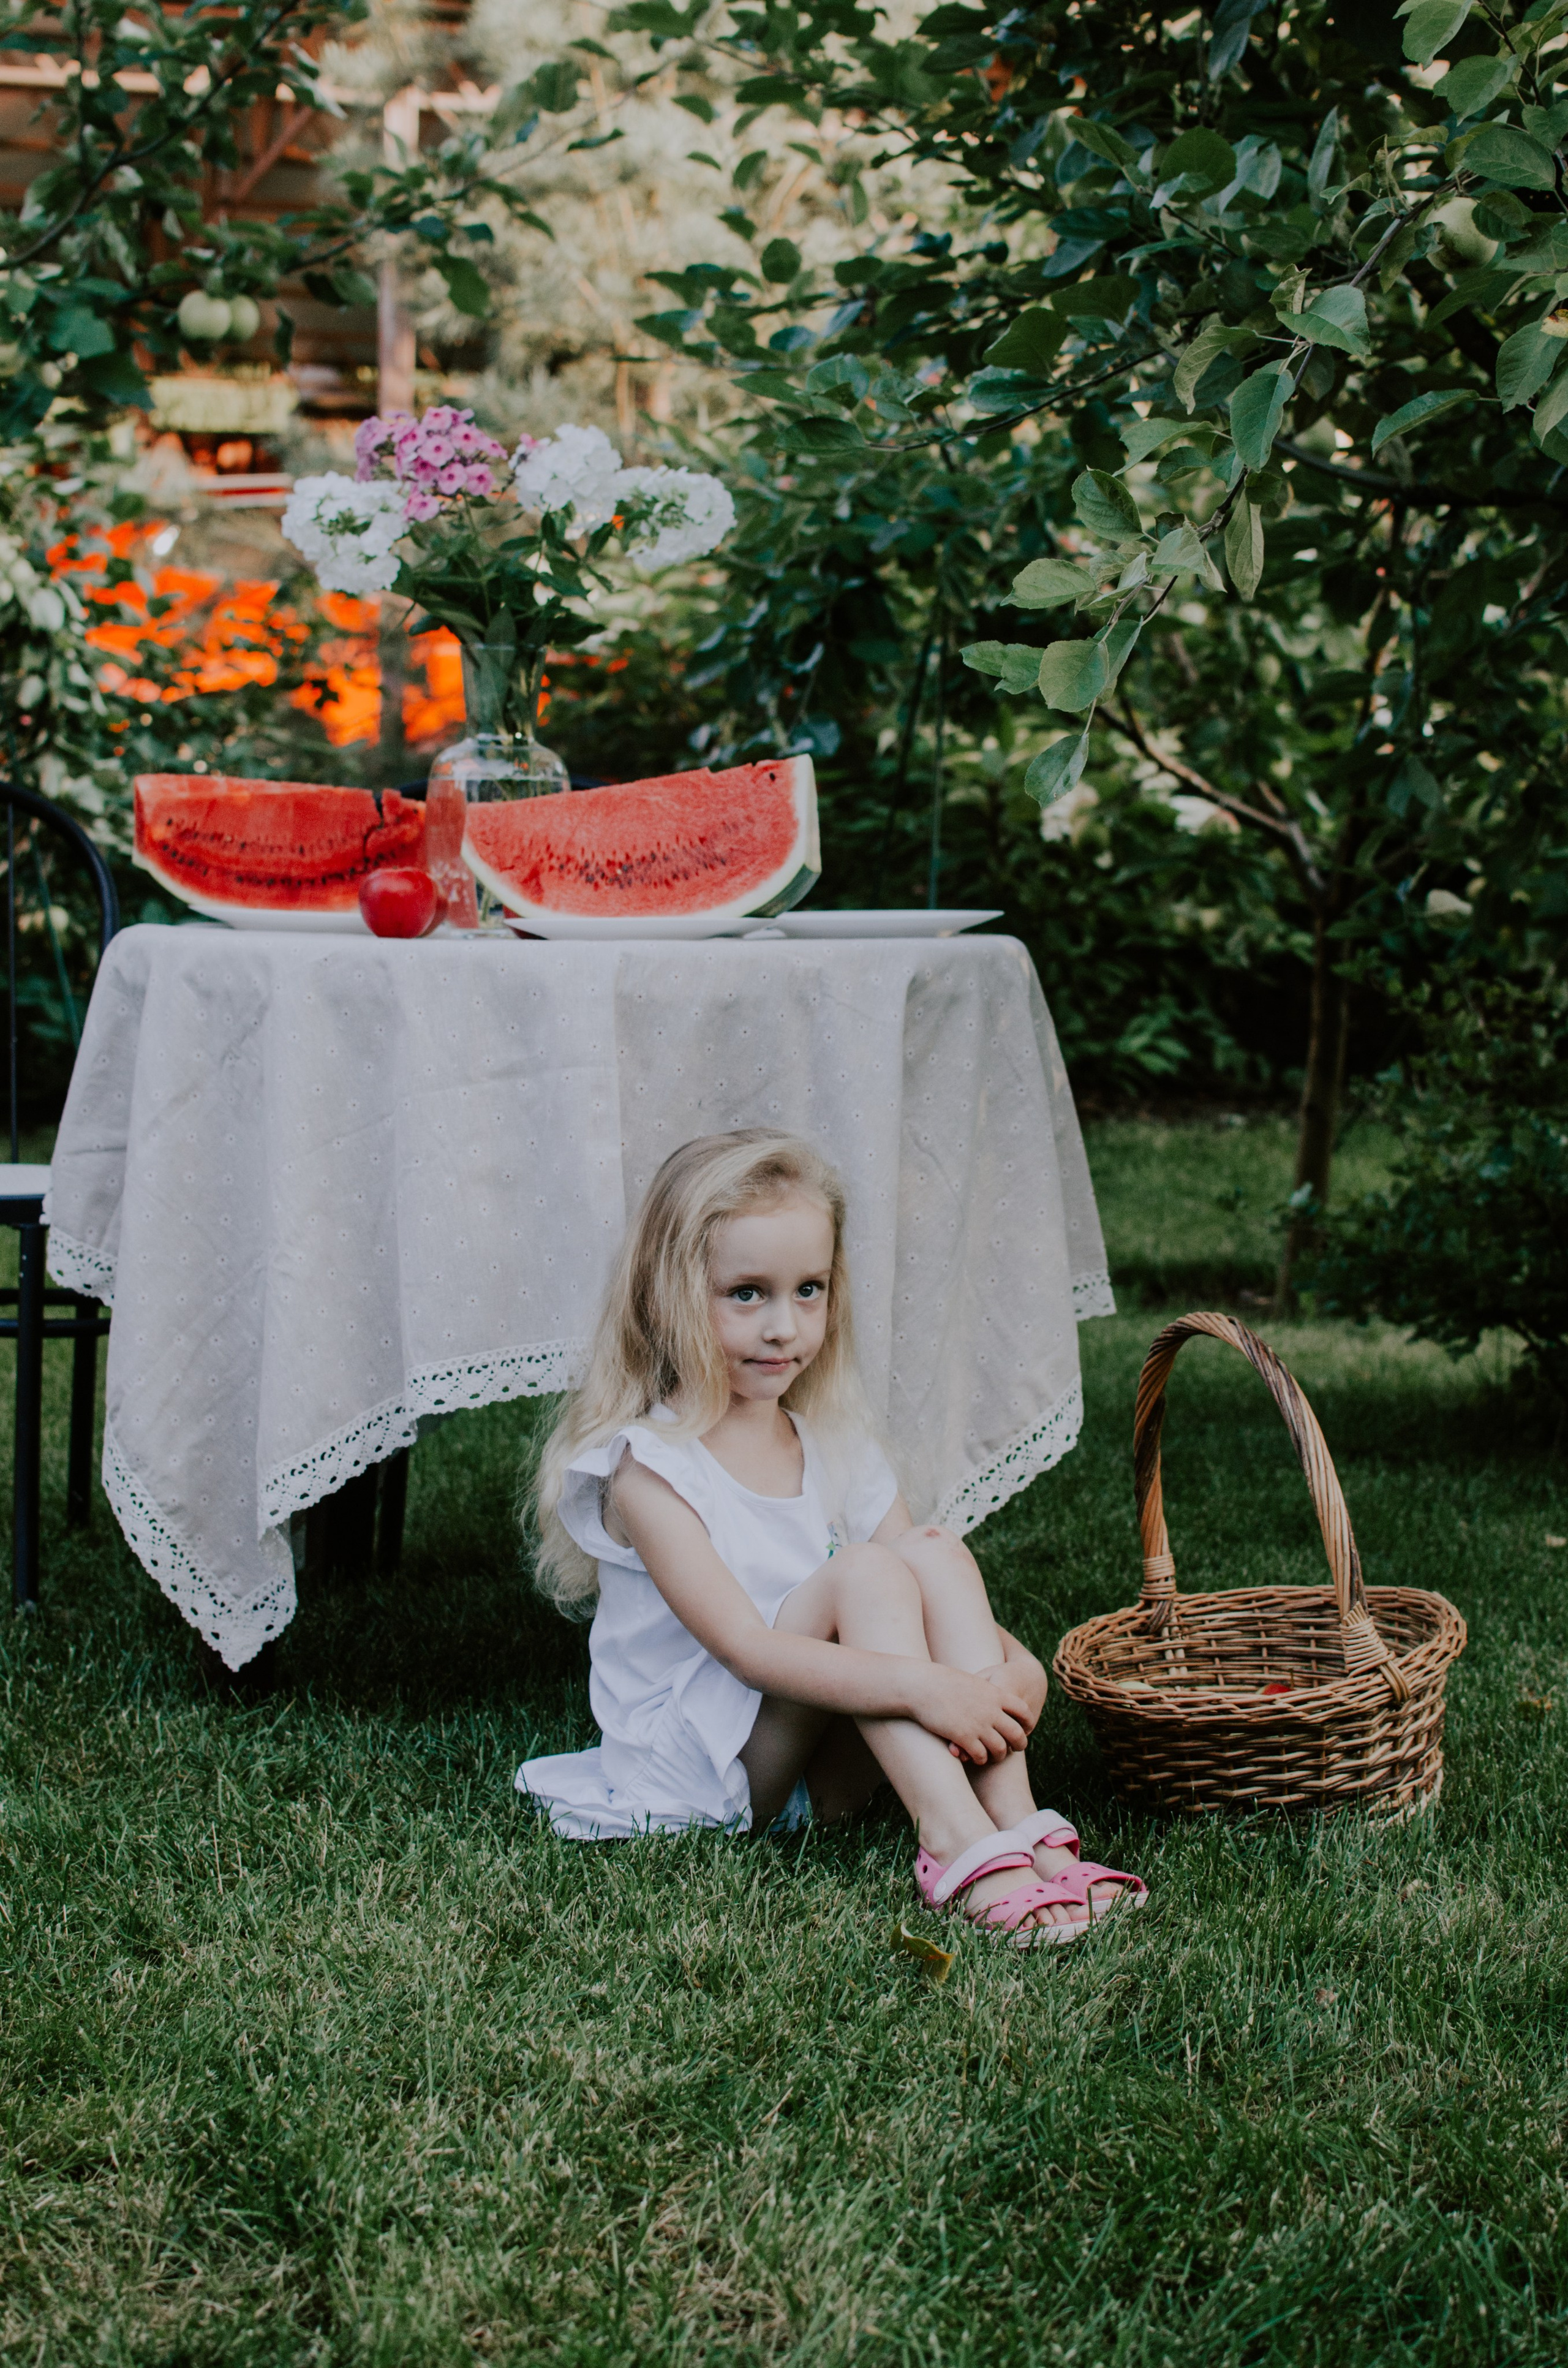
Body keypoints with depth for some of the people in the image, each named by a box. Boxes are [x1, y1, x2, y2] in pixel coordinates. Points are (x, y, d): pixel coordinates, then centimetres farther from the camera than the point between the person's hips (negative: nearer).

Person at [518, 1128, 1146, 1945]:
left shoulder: (836, 1443, 7)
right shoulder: (650, 1468, -15)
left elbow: (920, 1593, 4)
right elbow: (745, 1648, -24)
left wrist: (1006, 1661, -19)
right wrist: (918, 1684, -35)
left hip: (826, 1769, 6)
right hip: (695, 1770, -6)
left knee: (936, 1554, -17)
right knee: (863, 1573, -26)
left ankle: (1019, 1825, -28)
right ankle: (960, 1844, -35)